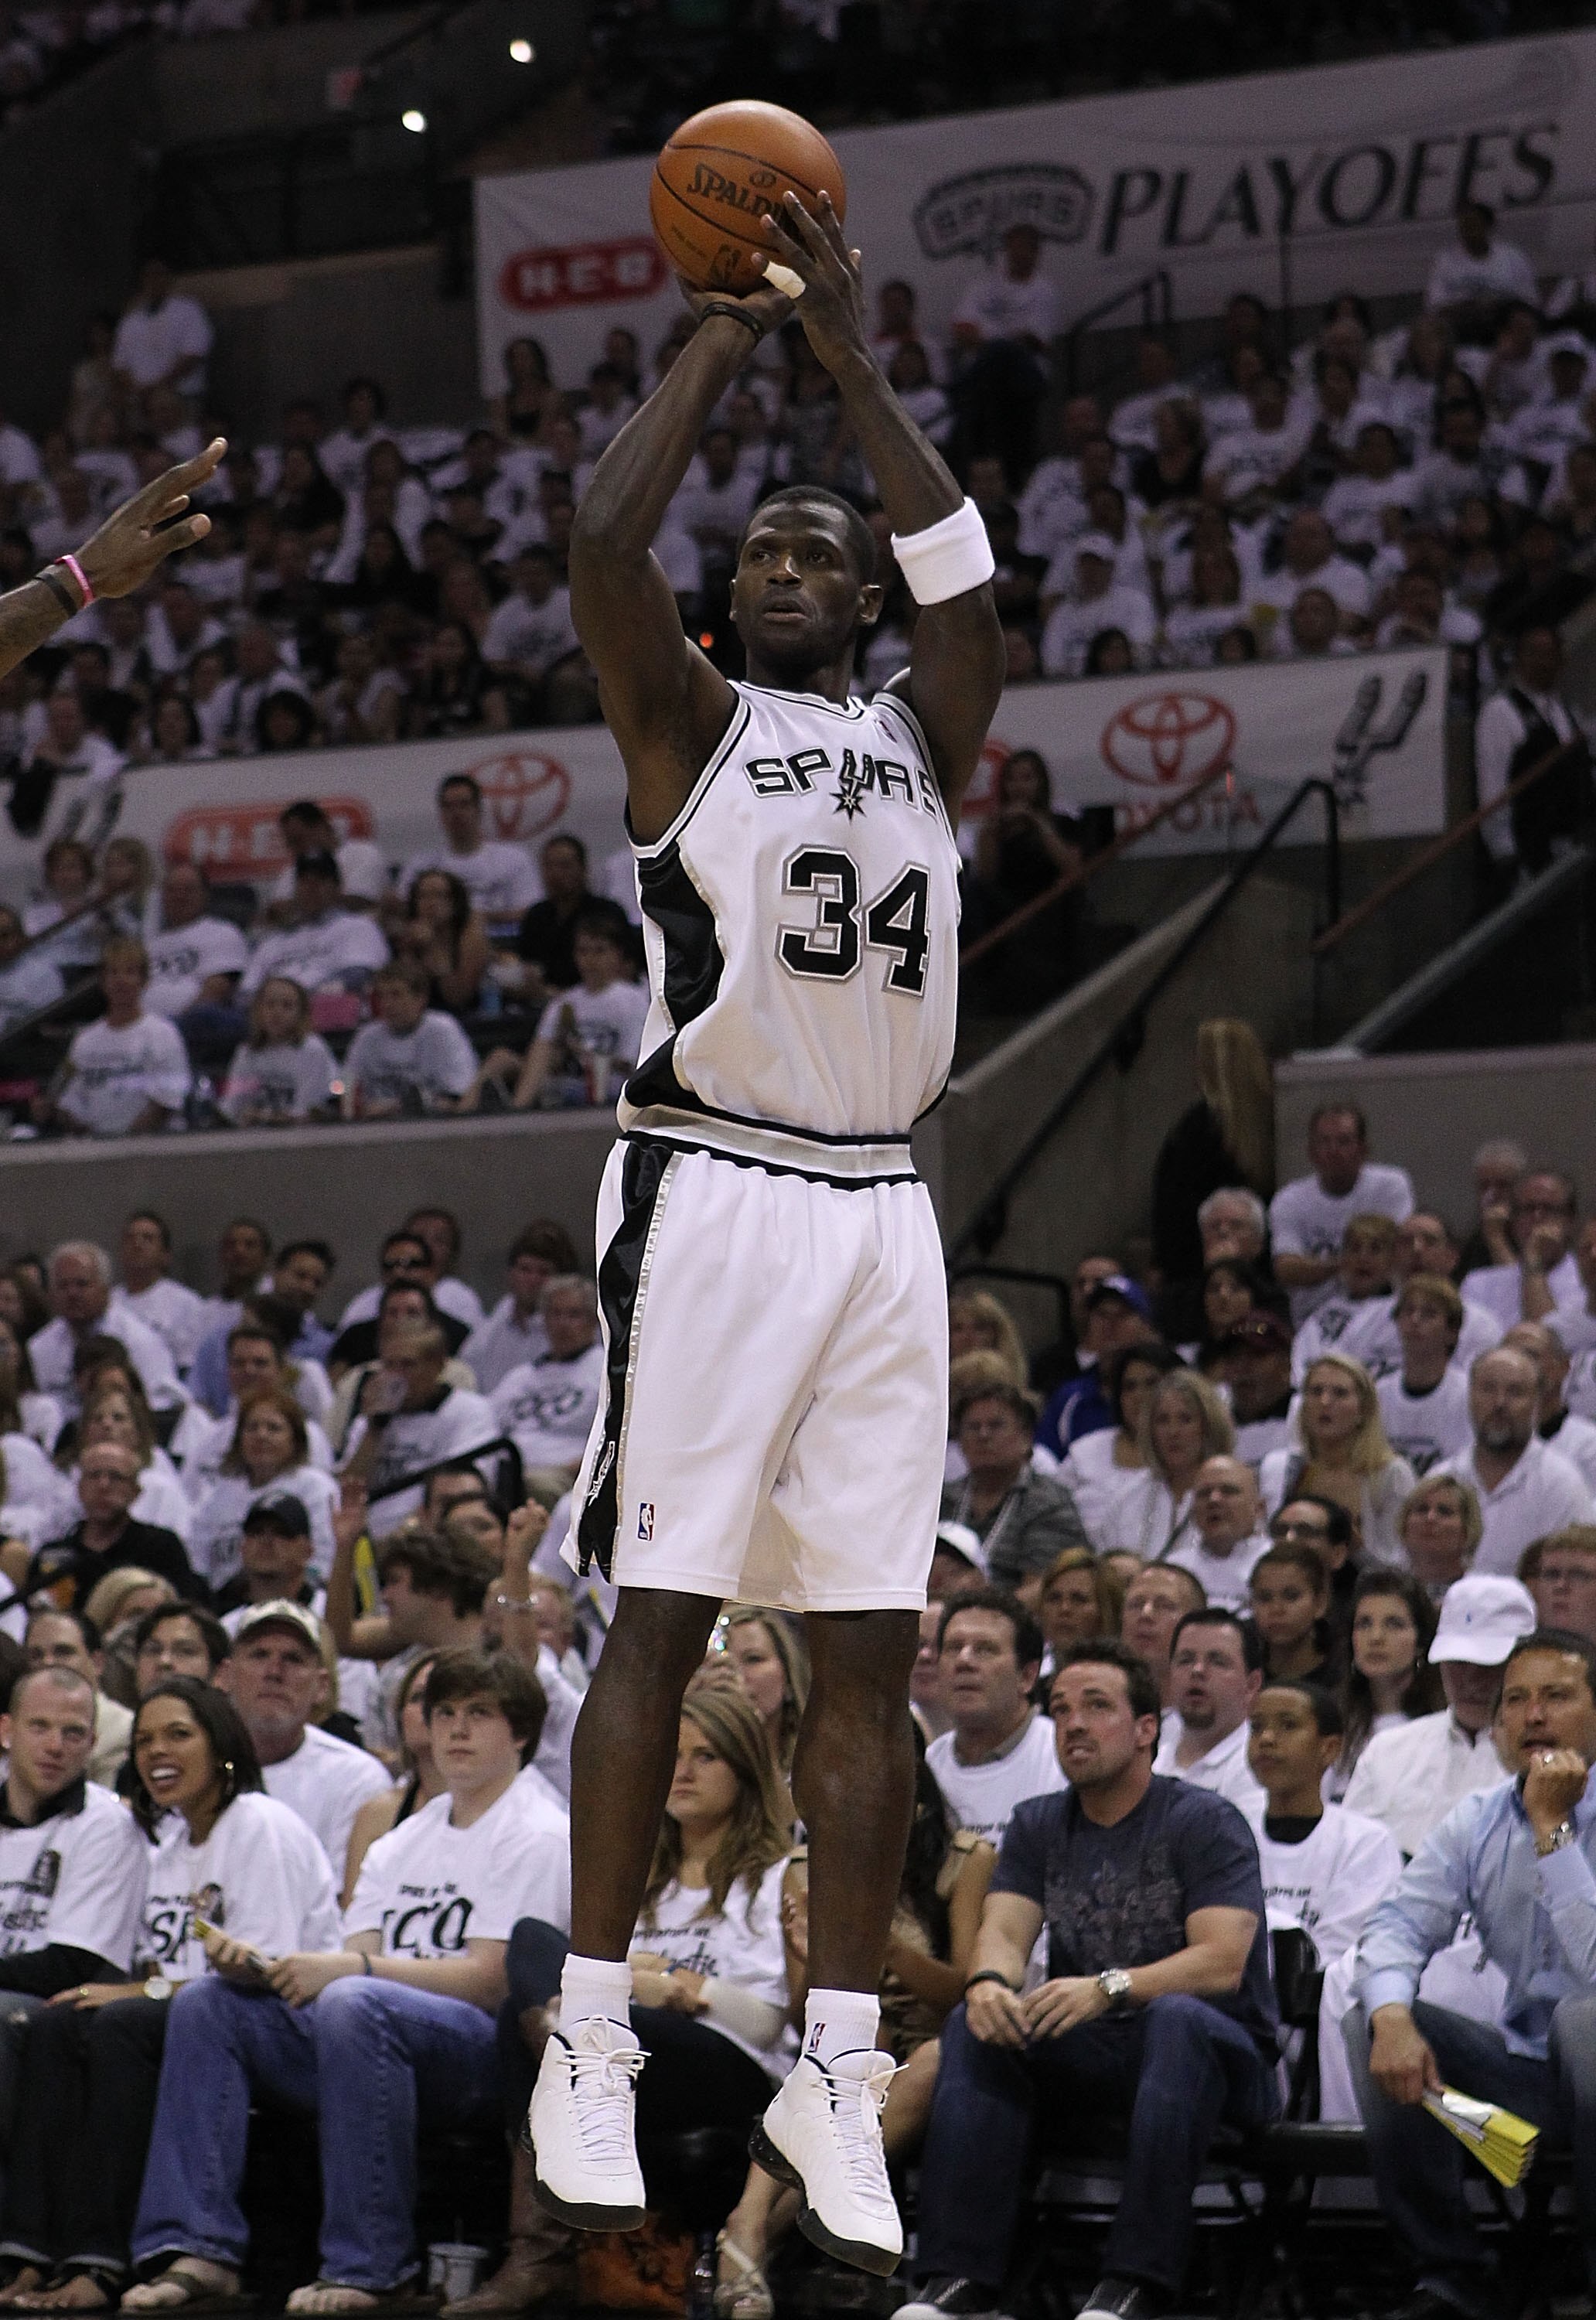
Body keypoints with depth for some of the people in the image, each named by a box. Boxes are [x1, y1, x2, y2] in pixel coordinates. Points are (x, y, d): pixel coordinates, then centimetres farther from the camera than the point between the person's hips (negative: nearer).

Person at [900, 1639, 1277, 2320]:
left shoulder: (1206, 1824, -6)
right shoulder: (1038, 1826, 11)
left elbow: (1221, 1963, -19)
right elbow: (1004, 1931, -2)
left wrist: (1109, 1988, -35)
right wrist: (989, 1982, -28)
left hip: (1221, 2057, -5)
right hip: (1087, 2054, 5)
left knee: (1179, 2019, -38)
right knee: (975, 2023, -21)